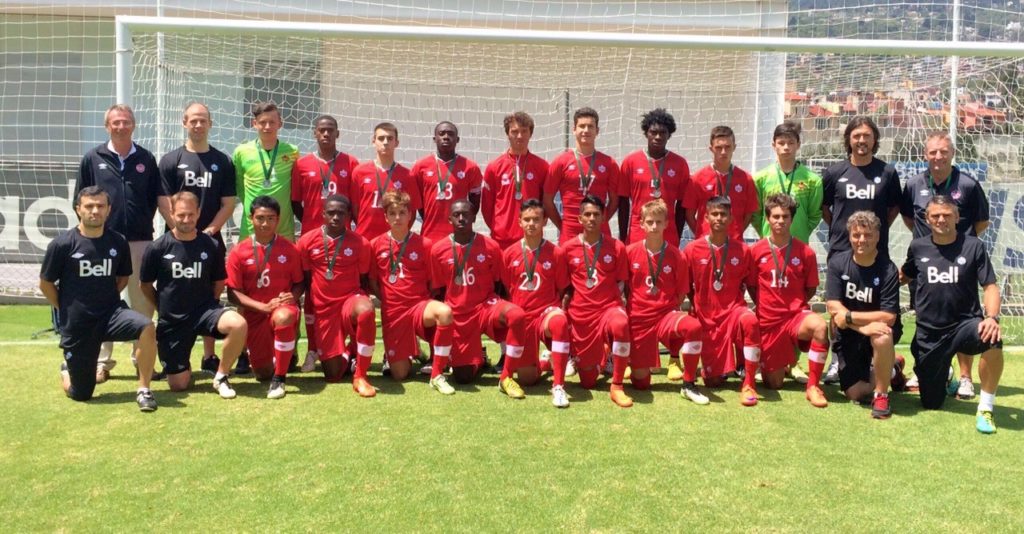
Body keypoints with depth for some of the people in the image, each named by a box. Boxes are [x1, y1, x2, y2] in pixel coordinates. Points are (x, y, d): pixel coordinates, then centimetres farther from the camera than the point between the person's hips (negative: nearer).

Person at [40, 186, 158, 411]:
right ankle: (67, 370, 45)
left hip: (111, 313, 2)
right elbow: (45, 284, 1)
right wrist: (68, 310, 4)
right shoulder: (62, 244, -11)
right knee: (81, 394, 7)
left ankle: (143, 390, -17)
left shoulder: (118, 242, -3)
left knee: (147, 327, -32)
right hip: (77, 324, -2)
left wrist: (105, 299, 6)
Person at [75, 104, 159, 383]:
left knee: (142, 303, 4)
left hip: (140, 241, 1)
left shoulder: (147, 159, 7)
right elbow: (81, 200, 7)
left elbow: (155, 198, 11)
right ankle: (102, 361, 11)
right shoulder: (92, 158, 5)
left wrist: (143, 224, 3)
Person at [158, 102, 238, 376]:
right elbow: (163, 202, -2)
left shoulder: (223, 162, 8)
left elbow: (228, 203, 4)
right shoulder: (170, 160, 4)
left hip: (211, 239, 1)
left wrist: (208, 231, -9)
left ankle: (209, 357, 12)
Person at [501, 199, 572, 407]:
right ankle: (542, 362, 36)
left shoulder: (556, 253, -3)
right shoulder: (510, 253, 1)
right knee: (527, 379, -3)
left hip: (546, 313, -2)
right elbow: (505, 289, 9)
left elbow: (562, 290, 4)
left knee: (559, 321, -41)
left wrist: (556, 311, -9)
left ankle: (558, 386, -31)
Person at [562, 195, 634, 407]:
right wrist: (565, 313, 2)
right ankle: (596, 360, 45)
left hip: (609, 306, -1)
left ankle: (617, 386, -24)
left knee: (621, 325, -41)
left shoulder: (616, 247, 0)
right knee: (588, 381, 5)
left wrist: (615, 306, -8)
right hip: (580, 313, 1)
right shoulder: (568, 248, 1)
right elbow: (565, 286, 9)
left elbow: (621, 283, 6)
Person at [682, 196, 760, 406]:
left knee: (750, 320, -38)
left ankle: (748, 384, -24)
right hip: (705, 316, 0)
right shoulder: (692, 249, -5)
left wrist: (737, 305, 0)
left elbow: (747, 283, 10)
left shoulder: (742, 250, -2)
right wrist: (696, 308, -1)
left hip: (732, 310, 0)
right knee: (713, 381, -2)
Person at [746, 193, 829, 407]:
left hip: (796, 315, -1)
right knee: (773, 384, 4)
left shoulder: (805, 252, -4)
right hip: (768, 320, 1)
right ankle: (780, 364, 43)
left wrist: (794, 306, -2)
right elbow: (751, 286, 7)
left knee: (820, 327, -38)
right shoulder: (756, 250, -3)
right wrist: (766, 306, 0)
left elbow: (811, 289, 6)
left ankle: (813, 386, -22)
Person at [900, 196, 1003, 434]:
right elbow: (904, 276, 21)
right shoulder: (918, 247, 3)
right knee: (931, 403, 7)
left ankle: (985, 410, -20)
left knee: (992, 339, -39)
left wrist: (992, 318, -24)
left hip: (965, 324, -2)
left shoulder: (973, 246, -4)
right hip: (929, 333, 2)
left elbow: (990, 286, -7)